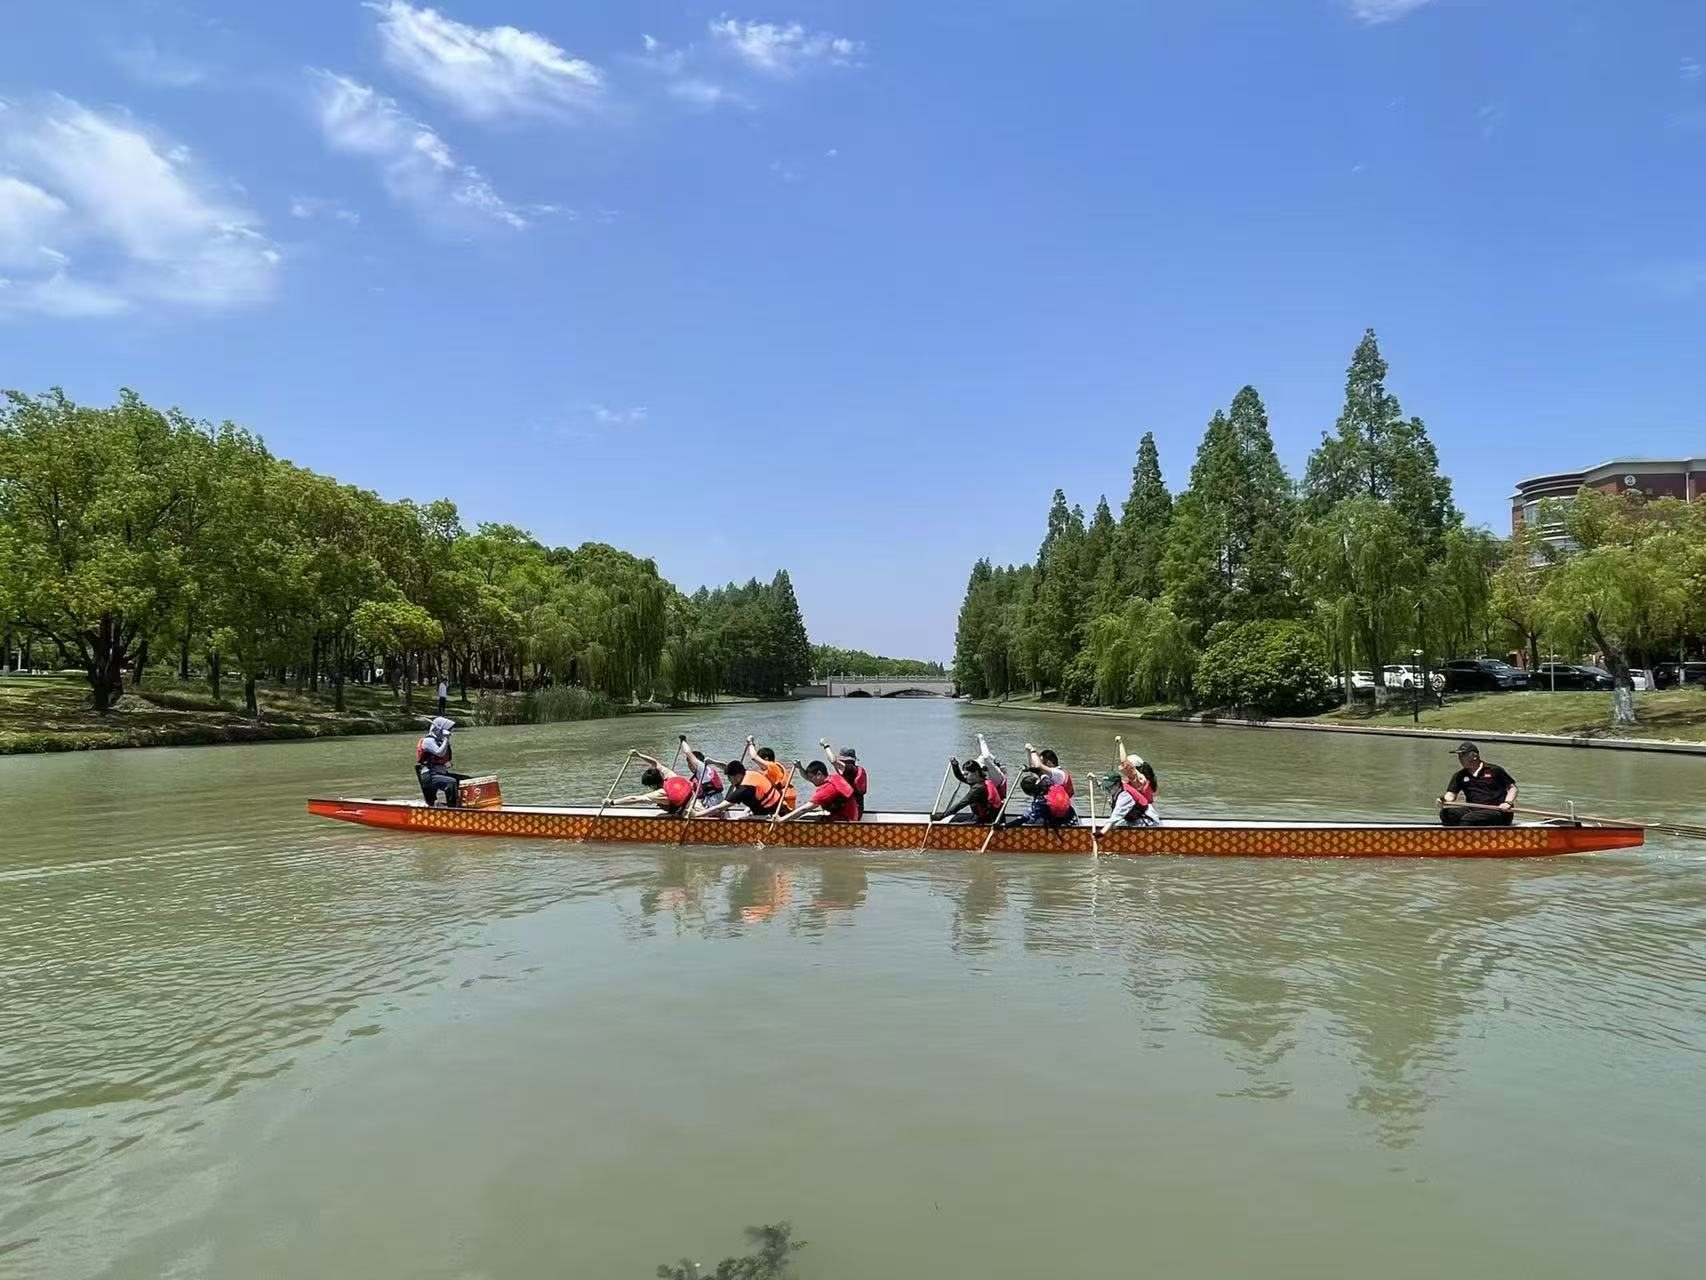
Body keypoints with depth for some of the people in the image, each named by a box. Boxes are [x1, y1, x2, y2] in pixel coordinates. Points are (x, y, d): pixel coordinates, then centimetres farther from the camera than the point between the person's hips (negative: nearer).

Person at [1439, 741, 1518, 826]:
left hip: (1497, 812, -4)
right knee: (1445, 813, -23)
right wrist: (1444, 801, -15)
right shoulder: (1459, 776, 16)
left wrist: (1507, 803, -10)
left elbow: (1513, 788, 8)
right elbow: (1451, 794, 8)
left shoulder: (1494, 770, 5)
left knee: (1467, 819, -33)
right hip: (1473, 810, 4)